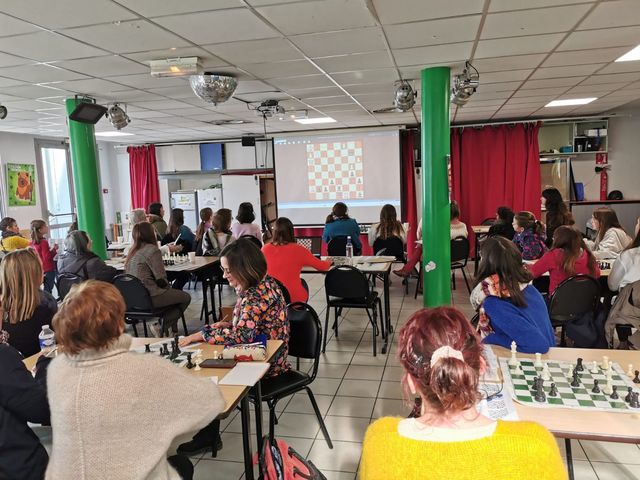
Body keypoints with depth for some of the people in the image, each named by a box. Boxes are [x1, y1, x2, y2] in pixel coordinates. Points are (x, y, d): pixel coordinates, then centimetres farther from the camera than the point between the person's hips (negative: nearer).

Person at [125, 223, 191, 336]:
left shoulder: (132, 251, 12)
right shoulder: (152, 250, -12)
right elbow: (161, 279, -14)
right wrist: (167, 286, 7)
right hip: (149, 297, -9)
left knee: (173, 292, 27)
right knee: (186, 297, 9)